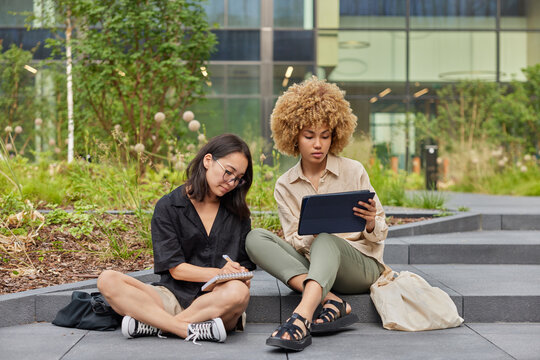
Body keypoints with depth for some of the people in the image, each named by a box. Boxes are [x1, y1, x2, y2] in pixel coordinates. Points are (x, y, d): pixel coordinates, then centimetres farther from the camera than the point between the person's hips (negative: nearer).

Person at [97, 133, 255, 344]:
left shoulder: (238, 213, 14)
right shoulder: (168, 207, 5)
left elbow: (245, 266, 13)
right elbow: (175, 268, -3)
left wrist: (240, 276, -11)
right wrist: (217, 273, -17)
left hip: (216, 304, 1)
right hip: (173, 296, 0)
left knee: (239, 292, -36)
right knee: (108, 280, -24)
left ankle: (150, 325, -25)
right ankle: (192, 330, -36)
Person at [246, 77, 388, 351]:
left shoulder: (354, 171, 4)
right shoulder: (285, 186, 9)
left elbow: (379, 235, 7)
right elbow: (295, 243, 2)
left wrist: (371, 224, -17)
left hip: (362, 265, -2)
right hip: (312, 267, 3)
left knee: (326, 240, -35)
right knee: (255, 238, -20)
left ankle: (301, 319, -56)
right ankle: (331, 302, -33)